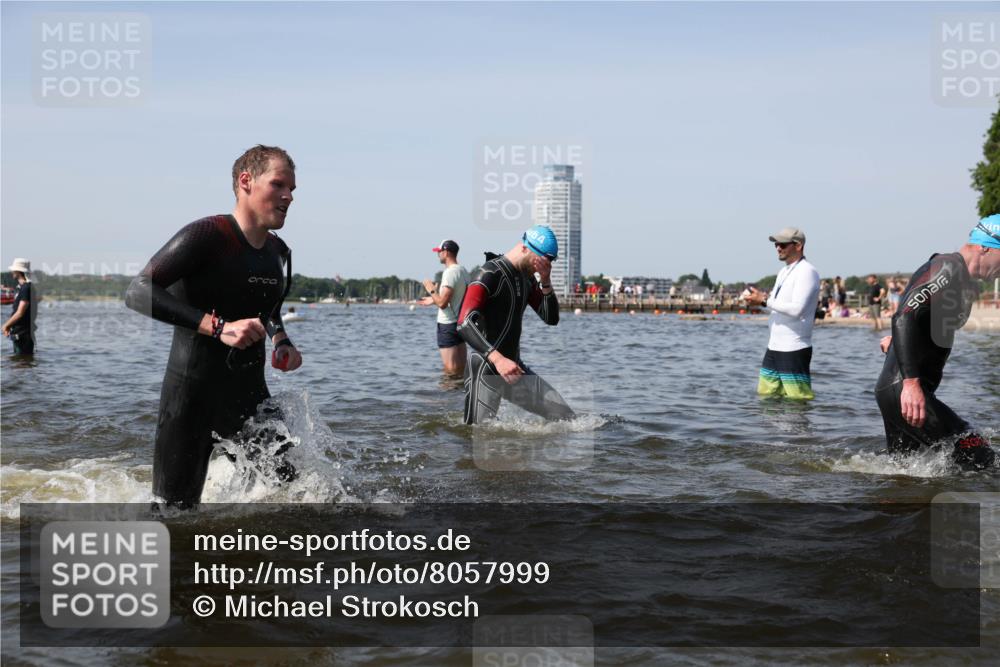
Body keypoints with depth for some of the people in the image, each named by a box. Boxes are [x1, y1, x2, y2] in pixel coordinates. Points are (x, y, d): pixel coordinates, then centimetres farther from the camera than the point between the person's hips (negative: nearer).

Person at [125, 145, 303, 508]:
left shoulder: (279, 253, 9)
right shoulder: (207, 235, -15)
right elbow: (138, 293, -25)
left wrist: (281, 341, 5)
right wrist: (218, 327, -32)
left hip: (250, 396, 6)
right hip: (192, 397, -6)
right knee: (175, 509, 0)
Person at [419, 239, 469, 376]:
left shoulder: (450, 272, -17)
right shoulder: (463, 271, 10)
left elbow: (442, 303, -23)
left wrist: (432, 290, -7)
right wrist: (434, 300, 25)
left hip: (448, 324, -9)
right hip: (460, 321, 9)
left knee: (450, 370, -7)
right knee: (461, 369, 12)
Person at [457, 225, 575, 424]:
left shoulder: (527, 277, 11)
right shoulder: (491, 273, -16)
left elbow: (551, 319, 12)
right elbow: (465, 323, -27)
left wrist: (546, 282, -4)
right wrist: (497, 358, -38)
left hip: (514, 368, 8)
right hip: (485, 370, -8)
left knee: (566, 418, 7)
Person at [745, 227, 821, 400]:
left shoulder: (807, 272, -12)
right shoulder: (784, 272, 17)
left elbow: (796, 309, -22)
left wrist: (765, 299, -16)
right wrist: (759, 299, 2)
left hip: (795, 350, -9)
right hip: (774, 347, 9)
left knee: (798, 401, -7)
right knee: (765, 396, 11)